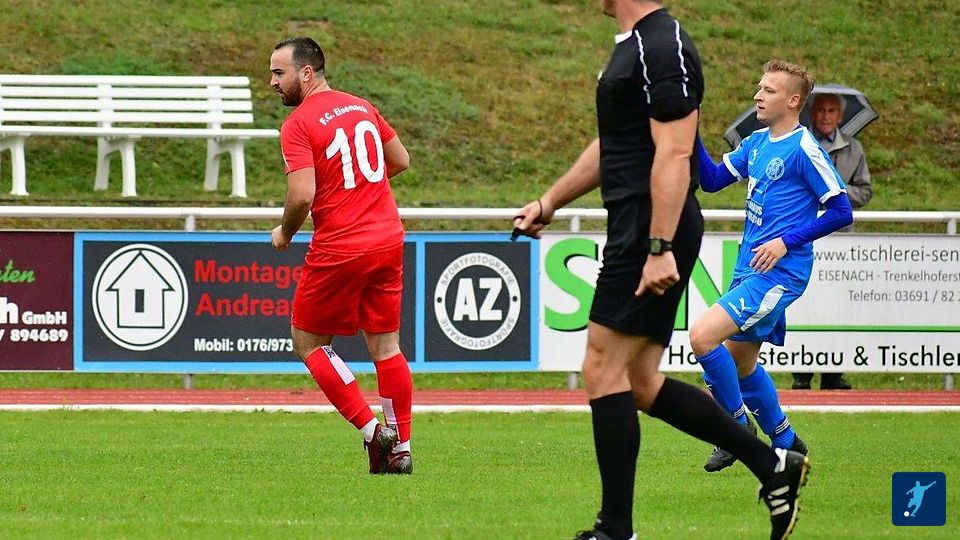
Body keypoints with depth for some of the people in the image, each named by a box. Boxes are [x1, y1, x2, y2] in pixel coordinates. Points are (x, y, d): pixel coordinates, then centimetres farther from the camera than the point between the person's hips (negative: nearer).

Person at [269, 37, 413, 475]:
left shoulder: (298, 125, -12)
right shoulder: (362, 107, 9)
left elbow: (302, 195, -20)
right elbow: (401, 161, 18)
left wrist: (285, 233, -2)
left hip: (339, 250, -6)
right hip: (388, 241, 6)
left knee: (307, 342, 10)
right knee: (385, 346, 11)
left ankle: (371, 430, 1)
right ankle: (400, 450, 12)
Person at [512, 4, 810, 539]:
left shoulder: (663, 48, -15)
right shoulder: (634, 47, 18)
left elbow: (673, 154, -21)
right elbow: (612, 147, 30)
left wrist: (659, 249, -26)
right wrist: (549, 203, 32)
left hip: (653, 230, -10)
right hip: (636, 231, 10)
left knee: (604, 370, -7)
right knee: (640, 384, 10)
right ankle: (772, 464, 15)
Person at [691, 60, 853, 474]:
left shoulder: (805, 150, -12)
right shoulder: (757, 143, 12)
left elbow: (841, 212, -12)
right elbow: (713, 180, 15)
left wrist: (786, 242, -17)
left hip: (778, 273, -9)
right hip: (748, 269, 9)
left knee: (704, 336, -20)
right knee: (739, 360, 16)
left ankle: (739, 429, -4)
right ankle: (786, 443, 31)